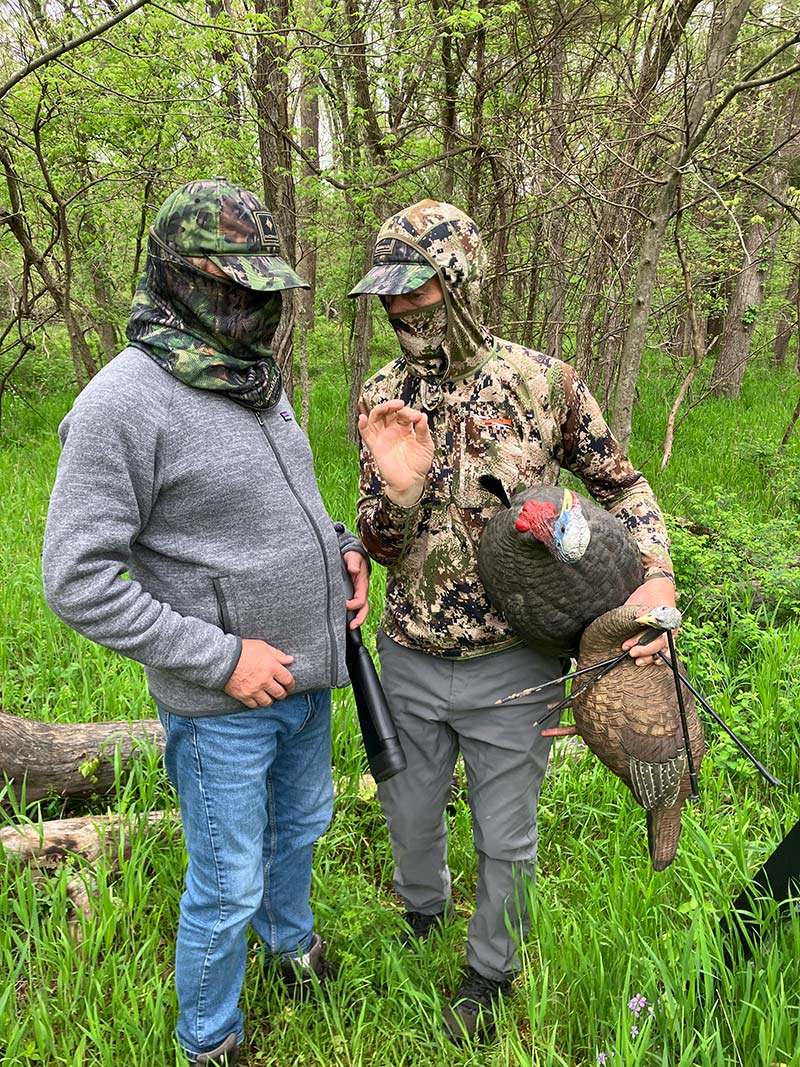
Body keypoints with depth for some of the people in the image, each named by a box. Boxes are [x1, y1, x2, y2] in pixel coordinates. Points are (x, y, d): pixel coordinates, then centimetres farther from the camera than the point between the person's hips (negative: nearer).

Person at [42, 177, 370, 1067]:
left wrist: (340, 547, -1)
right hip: (222, 702, -7)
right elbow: (78, 580, -22)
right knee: (227, 885, 11)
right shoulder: (125, 401, -21)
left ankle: (288, 933, 59)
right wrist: (221, 658, -22)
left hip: (308, 676, 7)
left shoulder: (261, 380, 4)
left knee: (301, 824, 28)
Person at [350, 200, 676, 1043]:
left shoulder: (542, 381, -11)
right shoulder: (381, 401, -4)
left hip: (510, 666, -2)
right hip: (409, 660, 3)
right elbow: (379, 545, -3)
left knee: (505, 837, 16)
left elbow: (621, 484, 2)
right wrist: (397, 491, -26)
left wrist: (656, 579, -13)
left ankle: (490, 970, 46)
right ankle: (422, 912, 58)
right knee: (410, 812, 24)